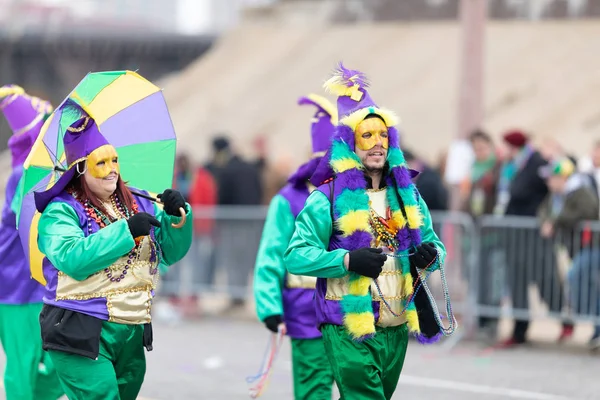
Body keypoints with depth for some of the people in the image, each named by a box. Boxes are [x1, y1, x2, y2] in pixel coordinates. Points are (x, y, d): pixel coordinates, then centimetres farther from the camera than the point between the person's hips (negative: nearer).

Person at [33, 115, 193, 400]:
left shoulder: (138, 203, 12)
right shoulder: (61, 211, -6)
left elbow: (171, 253, 8)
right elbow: (71, 259, -23)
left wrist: (178, 216, -11)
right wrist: (126, 230, -24)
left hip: (133, 332, 6)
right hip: (82, 333, -6)